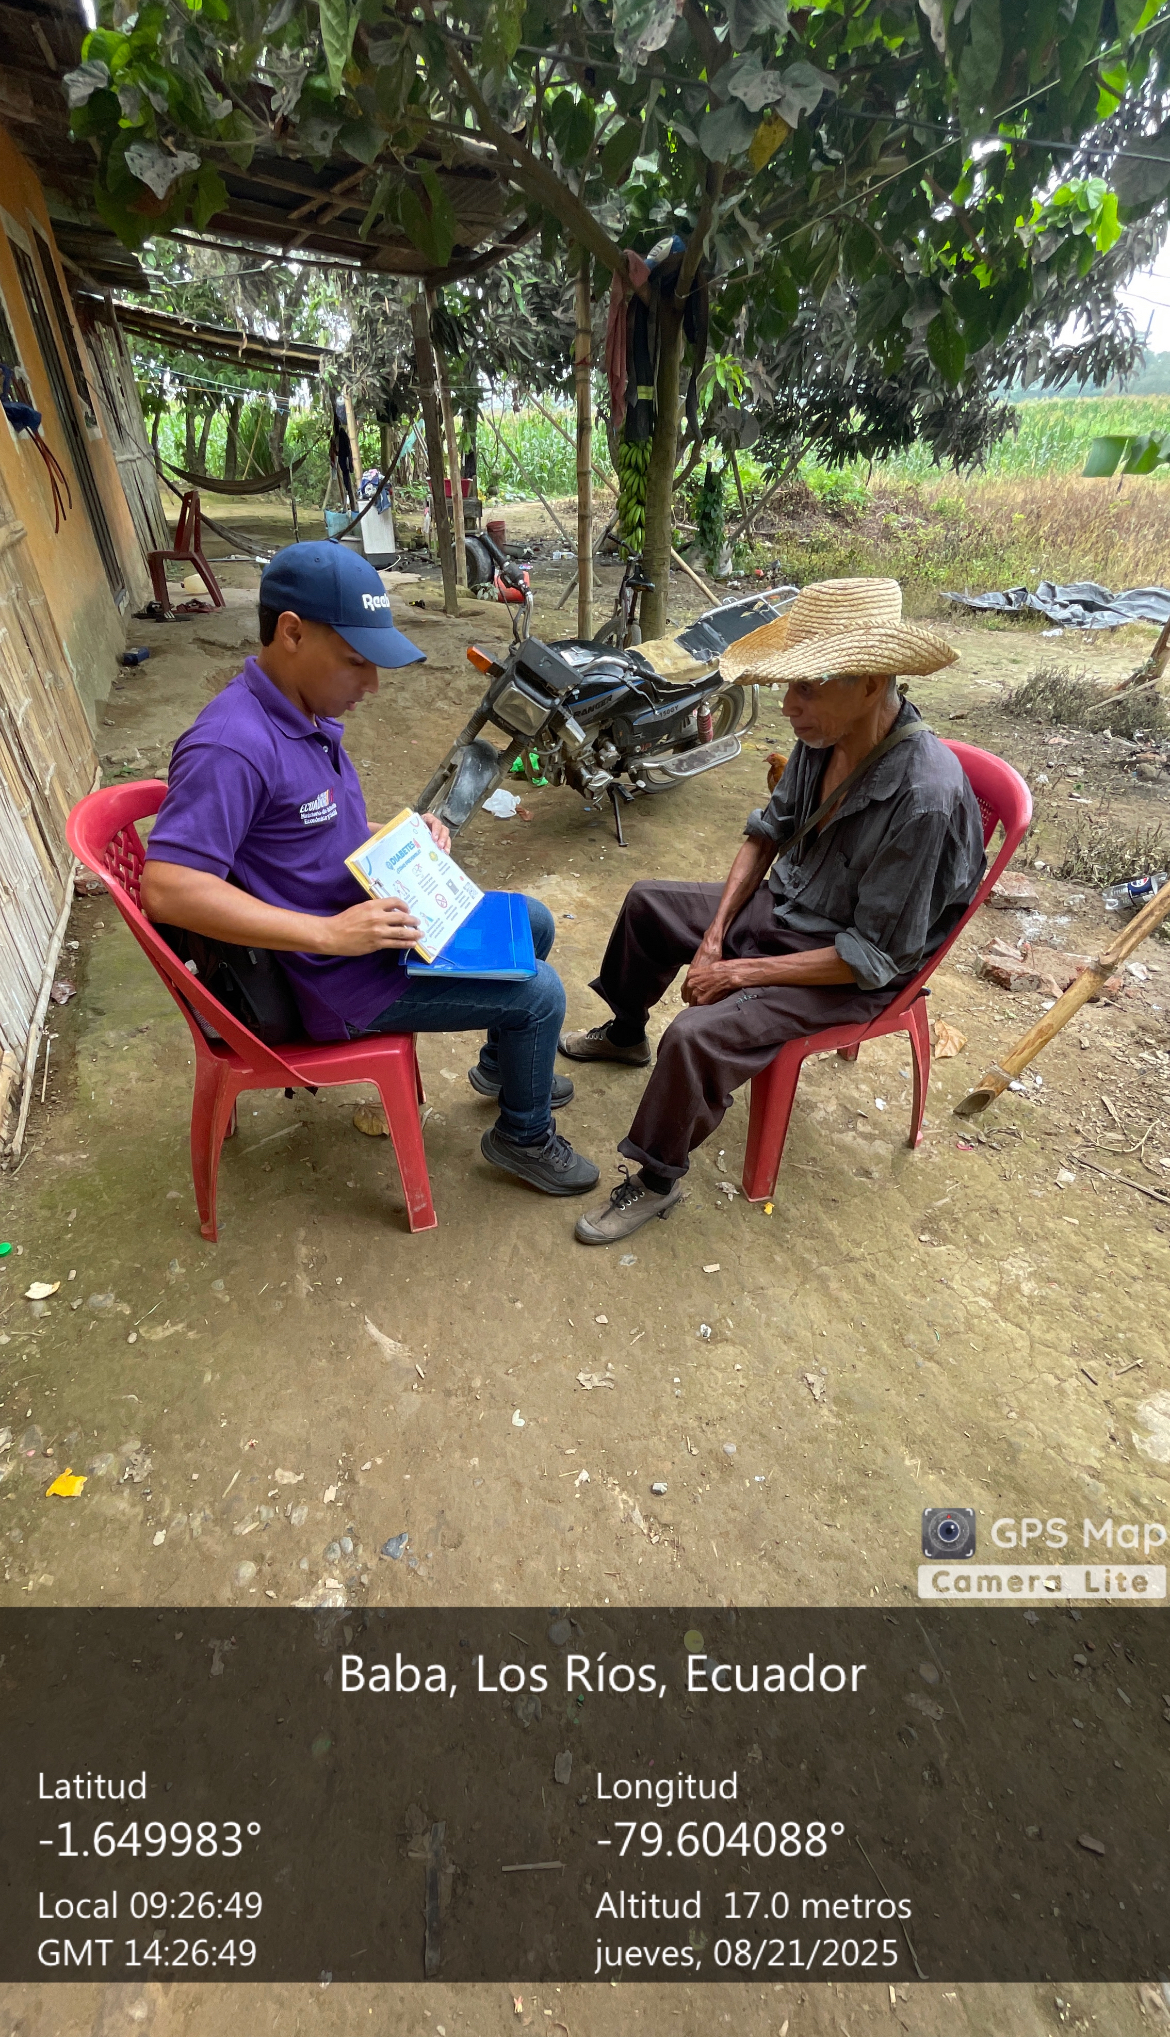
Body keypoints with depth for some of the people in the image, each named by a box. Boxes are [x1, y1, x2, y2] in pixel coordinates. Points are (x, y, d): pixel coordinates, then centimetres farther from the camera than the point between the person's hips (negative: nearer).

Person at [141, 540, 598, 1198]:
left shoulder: (307, 713, 4)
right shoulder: (231, 746, -26)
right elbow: (168, 888, -33)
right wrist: (331, 932, -35)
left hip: (374, 914, 10)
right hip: (342, 979, -10)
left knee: (534, 923, 18)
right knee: (539, 993, -11)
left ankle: (503, 1063, 38)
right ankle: (524, 1136, 15)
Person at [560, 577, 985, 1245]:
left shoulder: (924, 795, -33)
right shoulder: (824, 735, -10)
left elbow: (876, 956, -28)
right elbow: (768, 831, 4)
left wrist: (738, 972, -25)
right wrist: (715, 934, -6)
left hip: (850, 970, -8)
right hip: (780, 908, 9)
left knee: (698, 1035, -29)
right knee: (647, 903, 17)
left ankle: (658, 1180, -1)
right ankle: (626, 1033, 41)